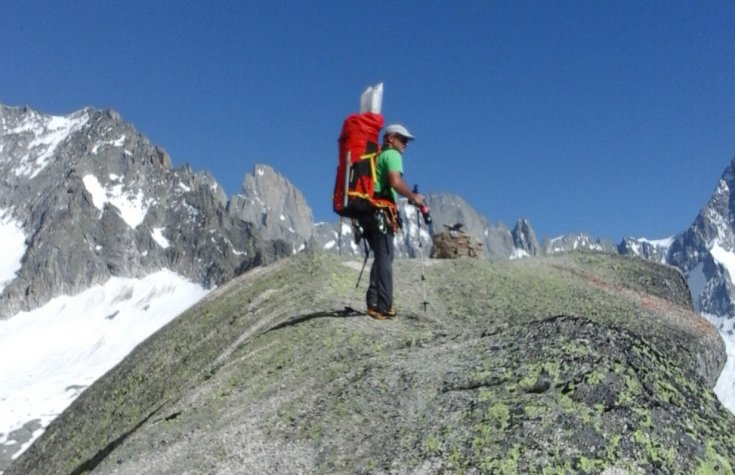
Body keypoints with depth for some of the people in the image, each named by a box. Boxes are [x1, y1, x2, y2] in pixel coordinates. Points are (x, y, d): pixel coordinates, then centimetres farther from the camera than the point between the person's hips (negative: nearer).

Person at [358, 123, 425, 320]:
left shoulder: (377, 156, 25)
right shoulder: (392, 154, -3)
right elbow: (396, 182, -20)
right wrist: (413, 197, -7)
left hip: (367, 210, 9)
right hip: (380, 212, -9)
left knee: (381, 257, 13)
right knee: (385, 258, -8)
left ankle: (374, 303, 9)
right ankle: (384, 307, -10)